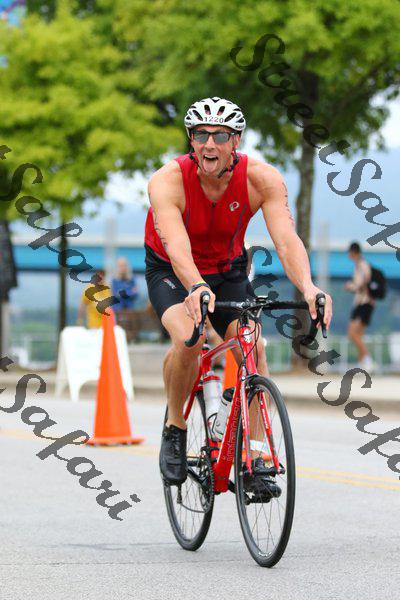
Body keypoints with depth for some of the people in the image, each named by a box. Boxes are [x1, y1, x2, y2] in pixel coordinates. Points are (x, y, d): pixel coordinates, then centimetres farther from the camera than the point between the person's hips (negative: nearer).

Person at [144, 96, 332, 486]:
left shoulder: (262, 179, -25)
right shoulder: (167, 182, -31)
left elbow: (287, 239, -36)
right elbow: (177, 247, -45)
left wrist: (307, 287, -55)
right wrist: (196, 289, -65)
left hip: (228, 271, 2)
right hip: (171, 272, -2)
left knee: (253, 348, -18)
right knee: (187, 339, -29)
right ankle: (174, 431, -5)